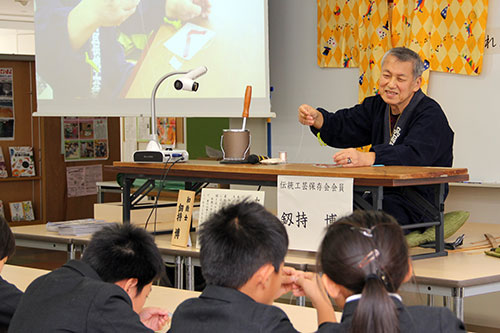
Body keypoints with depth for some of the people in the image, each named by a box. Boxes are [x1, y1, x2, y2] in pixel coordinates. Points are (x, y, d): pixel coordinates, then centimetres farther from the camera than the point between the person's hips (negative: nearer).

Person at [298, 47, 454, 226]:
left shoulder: (430, 114, -10)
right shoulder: (377, 106, 14)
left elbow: (415, 155, -28)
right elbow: (342, 127, 4)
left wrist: (366, 158, -42)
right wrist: (316, 118, -19)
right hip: (380, 194, 7)